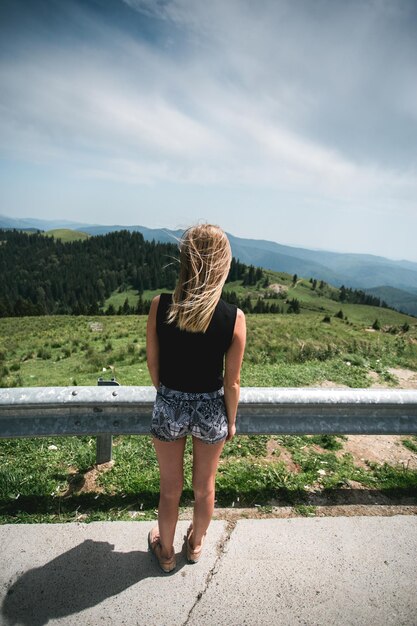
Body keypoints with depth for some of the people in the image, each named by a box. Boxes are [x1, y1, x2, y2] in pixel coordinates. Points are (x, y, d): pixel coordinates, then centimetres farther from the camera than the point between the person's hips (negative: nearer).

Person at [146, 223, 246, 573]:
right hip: (211, 409, 0)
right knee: (204, 487, 26)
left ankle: (166, 552, 49)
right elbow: (232, 382, -11)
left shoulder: (160, 307, -17)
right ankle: (196, 544, 53)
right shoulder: (234, 318, -20)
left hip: (169, 406, 1)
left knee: (170, 489, 24)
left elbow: (152, 364, -5)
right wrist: (231, 421, 6)